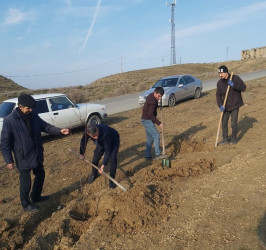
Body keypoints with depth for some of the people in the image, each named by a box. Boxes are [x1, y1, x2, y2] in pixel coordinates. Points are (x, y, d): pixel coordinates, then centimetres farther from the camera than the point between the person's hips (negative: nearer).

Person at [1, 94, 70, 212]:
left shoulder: (34, 116, -2)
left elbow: (45, 126, 3)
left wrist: (59, 130, -14)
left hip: (37, 154, 7)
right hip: (23, 157, -7)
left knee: (40, 175, 21)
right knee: (25, 181, 7)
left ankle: (35, 197, 44)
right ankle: (26, 204, 29)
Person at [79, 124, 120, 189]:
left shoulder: (105, 133, -45)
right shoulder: (87, 132, -30)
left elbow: (107, 151, -35)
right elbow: (83, 142, -7)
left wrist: (103, 165, -37)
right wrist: (81, 154, 6)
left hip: (113, 141, -5)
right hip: (101, 142, 5)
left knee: (113, 158, -20)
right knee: (95, 158, 4)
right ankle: (94, 175, 32)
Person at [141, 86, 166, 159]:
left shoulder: (151, 96, 9)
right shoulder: (152, 101, -22)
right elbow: (150, 115, -25)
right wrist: (159, 123, -22)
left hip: (148, 120, 10)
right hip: (147, 120, -10)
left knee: (150, 138, 13)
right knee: (156, 135, -15)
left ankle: (148, 155, 18)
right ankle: (158, 154, -16)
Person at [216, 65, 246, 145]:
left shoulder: (235, 78, -9)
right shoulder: (220, 83, 0)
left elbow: (243, 88, -12)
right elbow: (218, 95, -1)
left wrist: (233, 85, -27)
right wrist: (220, 105, -15)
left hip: (235, 105, -4)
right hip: (225, 106, 4)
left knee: (233, 123, 0)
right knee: (224, 123, 6)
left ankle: (233, 139, 20)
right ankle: (225, 139, 21)